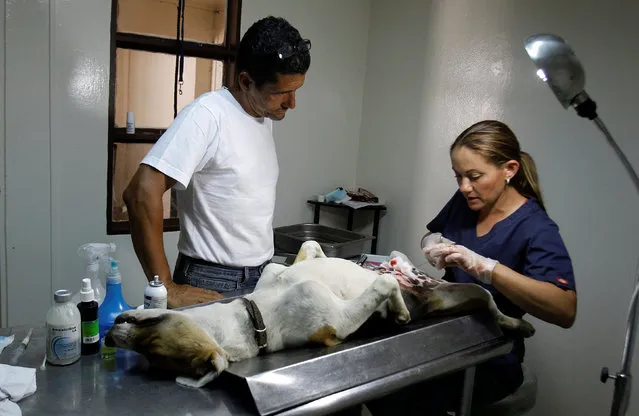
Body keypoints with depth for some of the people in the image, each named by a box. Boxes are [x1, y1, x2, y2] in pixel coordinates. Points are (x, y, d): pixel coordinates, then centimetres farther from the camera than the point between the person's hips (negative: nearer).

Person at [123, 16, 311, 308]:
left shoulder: (266, 116, 5)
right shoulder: (208, 114, -19)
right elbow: (142, 193, -25)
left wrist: (264, 269, 9)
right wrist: (166, 289, -24)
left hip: (260, 278, 7)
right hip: (212, 284, -7)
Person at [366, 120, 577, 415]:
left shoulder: (536, 229, -16)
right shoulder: (464, 201, 1)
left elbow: (565, 311, -29)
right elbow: (431, 234, 21)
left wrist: (486, 267, -39)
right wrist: (434, 243, -5)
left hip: (490, 360, -5)